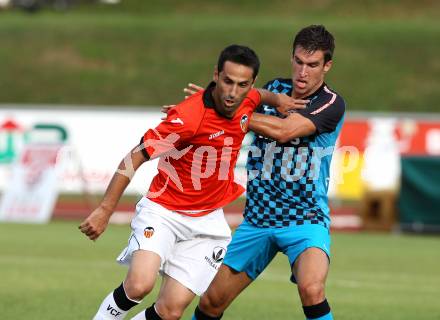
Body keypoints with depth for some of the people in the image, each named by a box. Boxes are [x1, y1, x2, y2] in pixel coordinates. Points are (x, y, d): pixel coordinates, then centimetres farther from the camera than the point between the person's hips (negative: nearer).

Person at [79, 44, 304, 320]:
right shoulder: (188, 118, -25)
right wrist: (104, 211, -17)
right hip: (163, 211, -5)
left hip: (207, 221, 5)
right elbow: (133, 159, -17)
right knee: (140, 284, -29)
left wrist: (277, 98, 4)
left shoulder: (247, 101, -4)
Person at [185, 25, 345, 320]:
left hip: (306, 219, -5)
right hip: (258, 218, 5)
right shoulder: (274, 89, 6)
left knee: (311, 289, -32)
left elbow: (283, 130, -27)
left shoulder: (331, 104, -12)